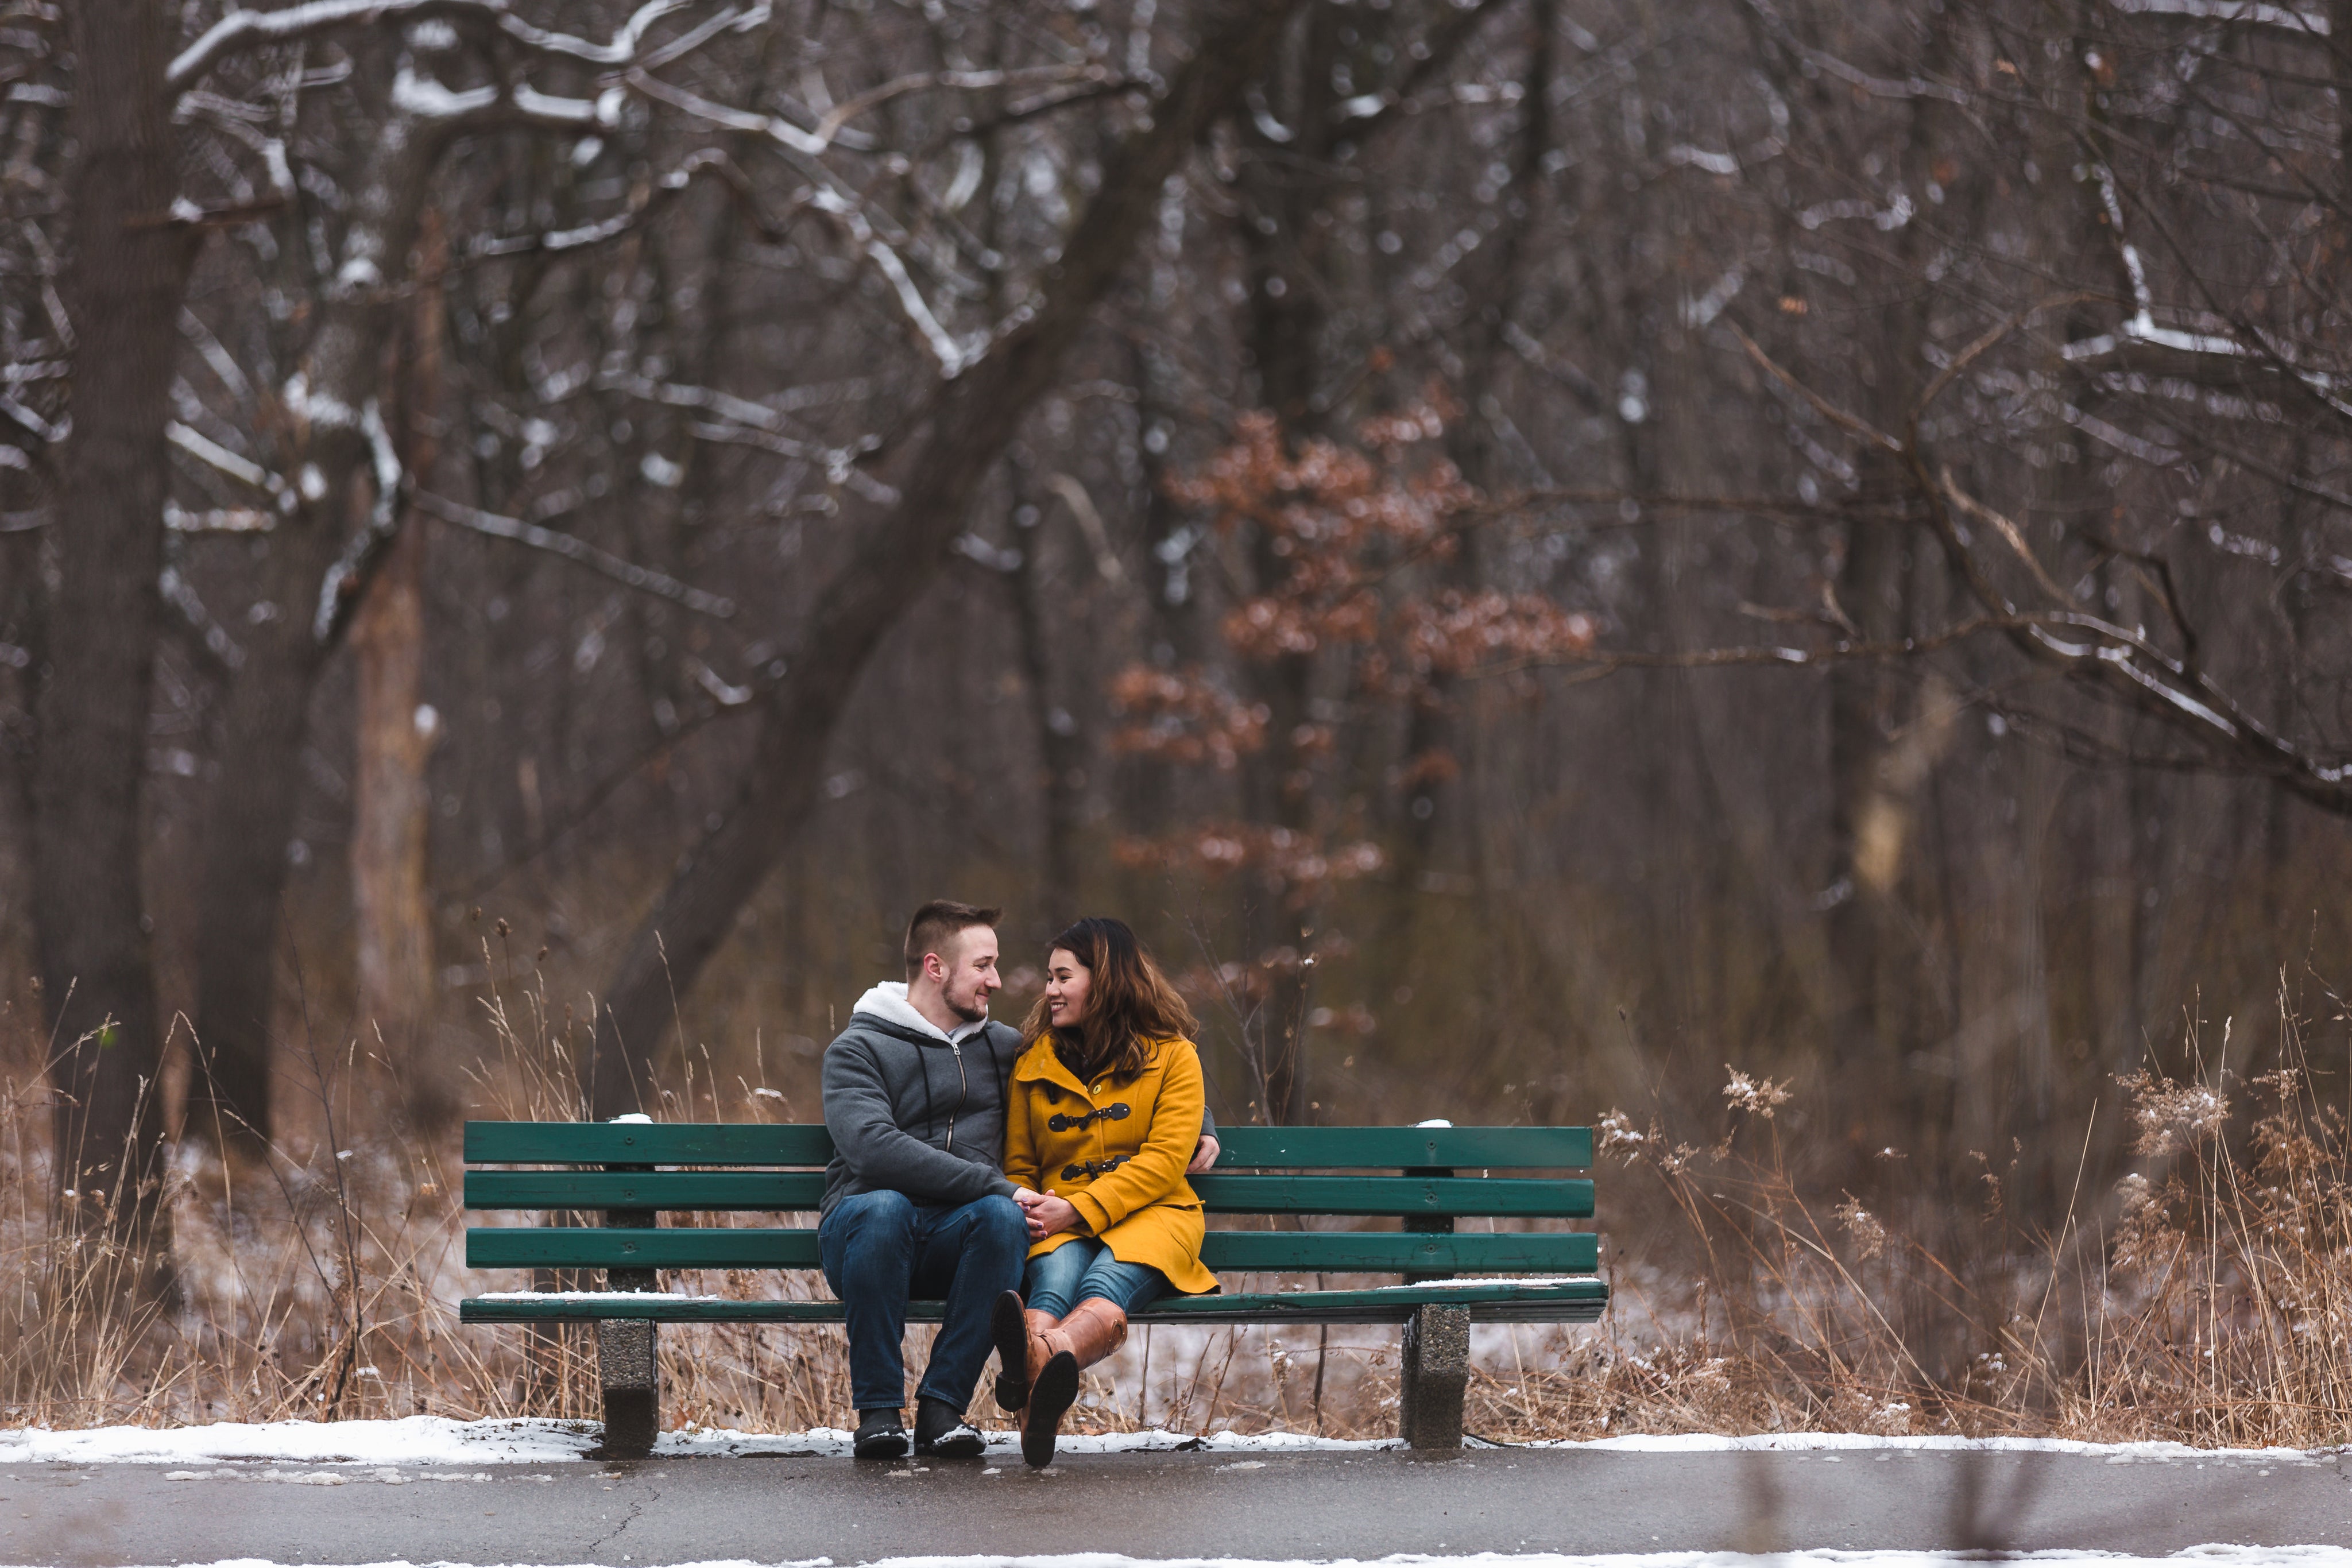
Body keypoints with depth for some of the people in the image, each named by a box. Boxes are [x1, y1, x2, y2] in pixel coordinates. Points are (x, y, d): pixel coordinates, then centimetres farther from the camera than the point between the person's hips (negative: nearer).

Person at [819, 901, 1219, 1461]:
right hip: (863, 1231, -3)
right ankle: (878, 1409, -27)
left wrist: (1199, 1121, 20)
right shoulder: (858, 1050, 2)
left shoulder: (1001, 1047, 21)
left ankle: (942, 1404, -25)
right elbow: (874, 1148, -17)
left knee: (1003, 1217, -32)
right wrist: (995, 1184, -22)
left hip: (956, 1242, 4)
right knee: (882, 1208, -39)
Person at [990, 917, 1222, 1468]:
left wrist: (1078, 1210, -15)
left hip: (1150, 1215, -1)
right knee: (1055, 1280, -36)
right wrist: (1026, 1207, -6)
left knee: (1109, 1279, -38)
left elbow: (1164, 1160, -3)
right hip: (1061, 1223, 1)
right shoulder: (1033, 1064, 20)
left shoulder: (1172, 1056, 8)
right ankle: (1040, 1391, -72)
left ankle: (1044, 1356, -74)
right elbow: (1019, 1164, 20)